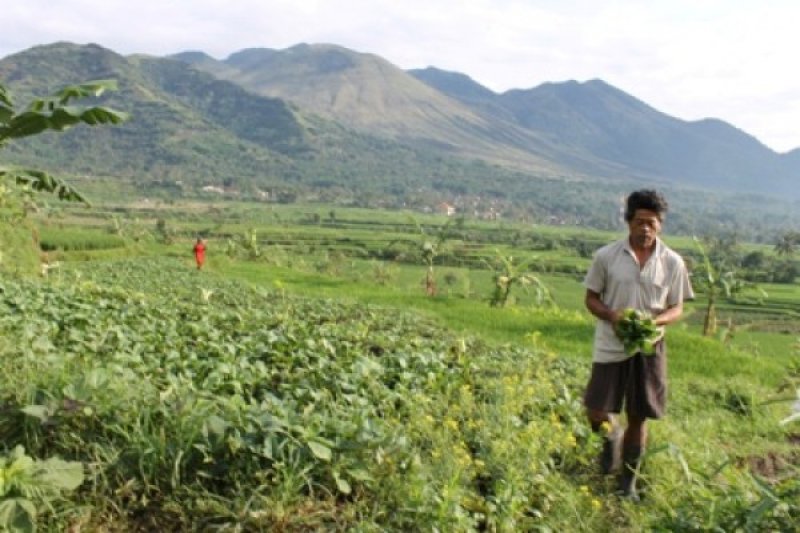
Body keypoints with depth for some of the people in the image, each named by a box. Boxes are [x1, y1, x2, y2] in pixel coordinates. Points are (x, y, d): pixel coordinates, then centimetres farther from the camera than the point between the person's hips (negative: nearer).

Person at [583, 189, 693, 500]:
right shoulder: (606, 256, -5)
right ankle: (612, 435, 36)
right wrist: (612, 315, -18)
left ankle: (628, 481, 28)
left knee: (638, 418, 8)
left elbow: (677, 308, 4)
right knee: (596, 413, -2)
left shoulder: (673, 263, -2)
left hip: (649, 348, 1)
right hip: (611, 346, 0)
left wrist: (655, 320, -18)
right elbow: (591, 299, 3)